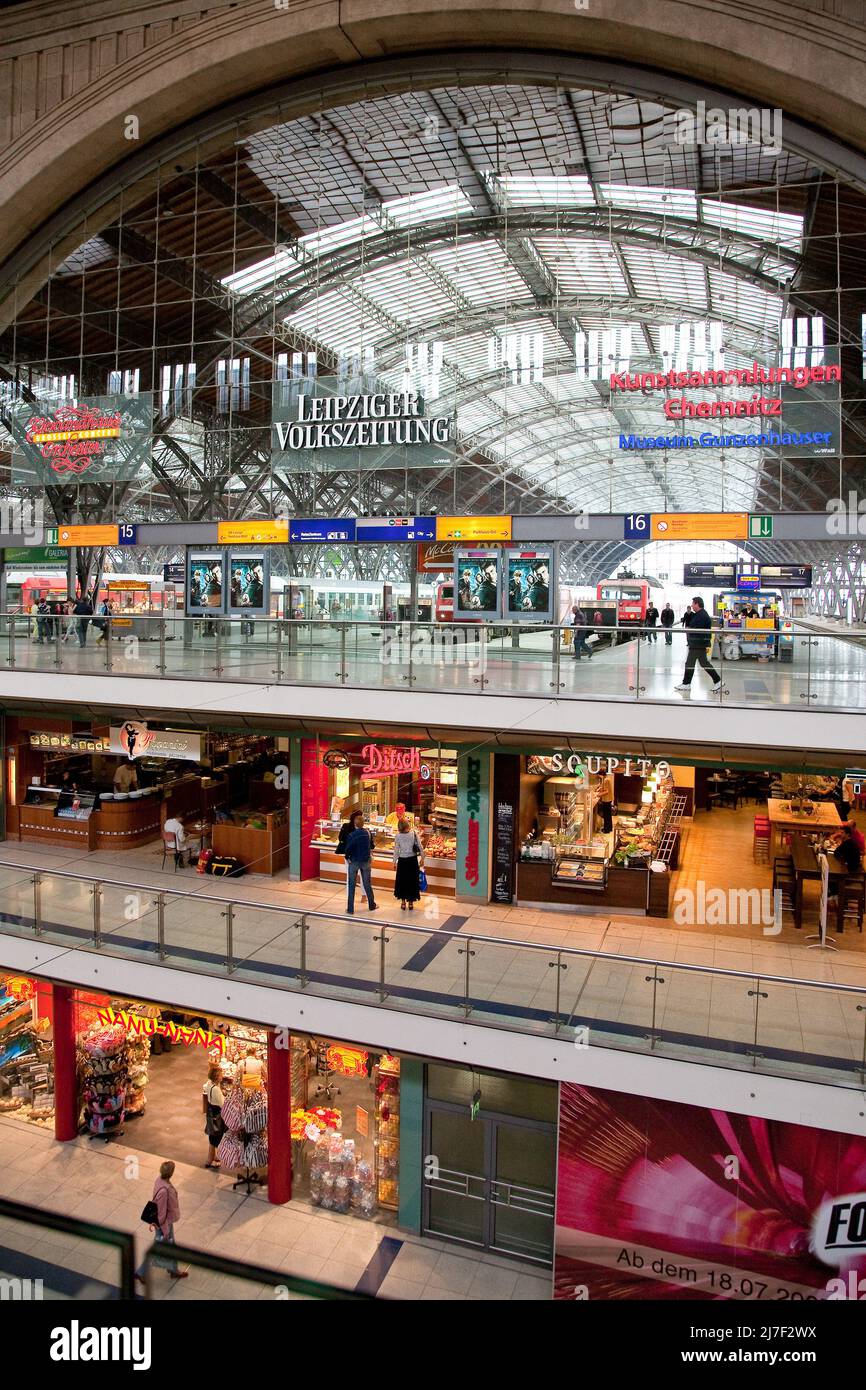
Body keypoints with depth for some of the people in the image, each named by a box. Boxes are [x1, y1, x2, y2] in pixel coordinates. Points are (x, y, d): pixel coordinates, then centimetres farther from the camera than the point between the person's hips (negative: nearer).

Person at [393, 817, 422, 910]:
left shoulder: (398, 836, -12)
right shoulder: (414, 833, -10)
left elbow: (396, 850, -6)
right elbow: (420, 847, -7)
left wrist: (394, 862, 6)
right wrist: (421, 858, 5)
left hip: (402, 861, -1)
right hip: (413, 860, 1)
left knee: (402, 881, 14)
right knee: (412, 880, 12)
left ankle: (403, 902, 19)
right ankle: (411, 902, 18)